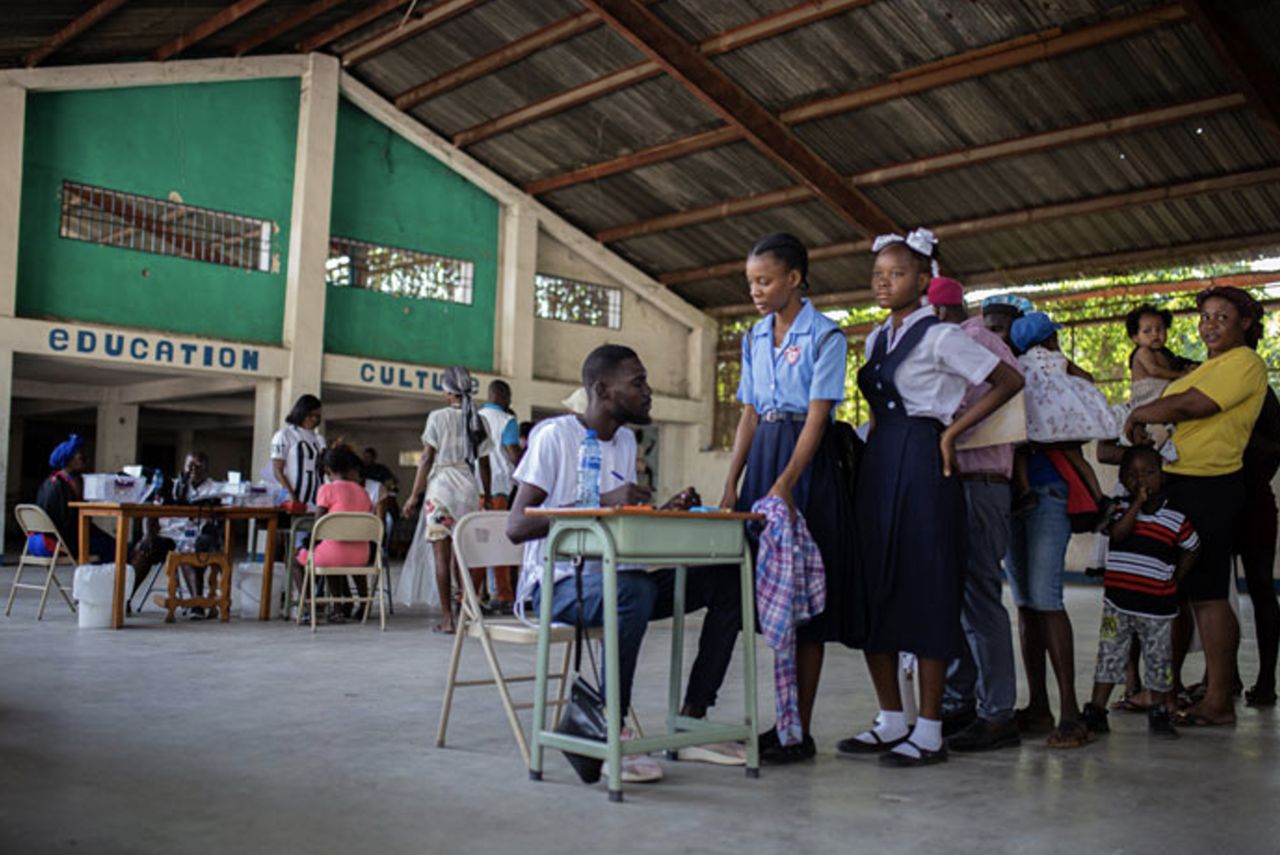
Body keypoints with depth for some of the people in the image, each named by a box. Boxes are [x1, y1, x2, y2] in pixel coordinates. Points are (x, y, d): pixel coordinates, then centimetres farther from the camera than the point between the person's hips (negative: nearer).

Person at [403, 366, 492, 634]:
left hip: (441, 485, -3)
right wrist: (486, 495, 15)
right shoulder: (478, 420, 7)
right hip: (468, 487, 3)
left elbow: (427, 458, -4)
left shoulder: (438, 417, -2)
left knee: (443, 556, 0)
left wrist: (415, 495, 0)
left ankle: (448, 619, 1)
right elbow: (484, 463, 7)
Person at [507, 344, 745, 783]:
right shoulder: (554, 435, -10)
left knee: (727, 580, -6)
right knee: (634, 589, -38)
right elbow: (516, 526, -18)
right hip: (556, 582, -8)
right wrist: (603, 501, -27)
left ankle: (691, 721, -7)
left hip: (611, 578, 8)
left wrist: (667, 510, -2)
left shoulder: (626, 440, 14)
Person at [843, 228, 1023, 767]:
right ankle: (891, 721, 16)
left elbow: (1010, 381, -9)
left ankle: (929, 732, 4)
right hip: (876, 467, 8)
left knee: (926, 590, -4)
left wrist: (951, 432, -9)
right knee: (873, 587, 6)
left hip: (921, 466, -8)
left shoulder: (939, 337, -6)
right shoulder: (876, 340, 15)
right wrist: (871, 448, 10)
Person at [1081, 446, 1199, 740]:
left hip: (1157, 606, 0)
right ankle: (1096, 711, 10)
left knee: (1159, 660, 9)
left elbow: (1191, 549, 11)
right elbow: (1117, 534, -20)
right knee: (1110, 656, 3)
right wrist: (1138, 503, -19)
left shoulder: (1175, 517, -1)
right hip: (1118, 602, 0)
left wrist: (1173, 579, 6)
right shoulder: (1120, 509, -1)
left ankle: (1159, 713, 25)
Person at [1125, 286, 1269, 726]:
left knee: (1207, 594, -7)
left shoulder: (1244, 363, -8)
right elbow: (1176, 408, 21)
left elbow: (1189, 405, -18)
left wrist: (1138, 414, -4)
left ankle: (1219, 701, 0)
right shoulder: (1211, 366, 23)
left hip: (1208, 488, -10)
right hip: (1177, 484, 10)